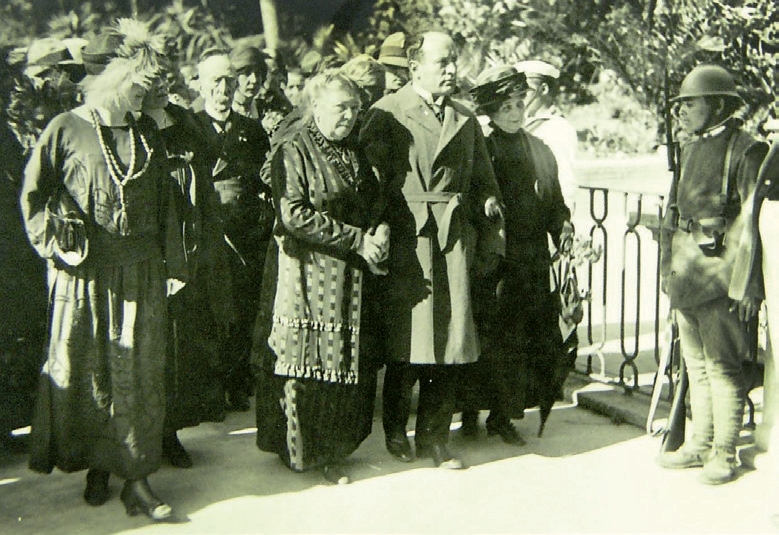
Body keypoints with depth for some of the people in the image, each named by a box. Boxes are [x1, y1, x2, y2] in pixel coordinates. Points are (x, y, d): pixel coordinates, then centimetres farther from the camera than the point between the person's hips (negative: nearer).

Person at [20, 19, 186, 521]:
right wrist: (54, 243, -9)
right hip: (84, 274, -3)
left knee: (139, 372, 2)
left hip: (141, 273, 3)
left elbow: (166, 202, 11)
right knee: (85, 372, 6)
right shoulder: (66, 130, -3)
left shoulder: (147, 132, 9)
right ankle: (96, 467, 23)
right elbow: (34, 196, 2)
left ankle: (136, 478, 8)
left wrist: (174, 264, 9)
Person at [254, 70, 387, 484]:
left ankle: (333, 450, 17)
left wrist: (380, 229, -3)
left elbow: (374, 200, 22)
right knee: (308, 362, -1)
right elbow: (294, 215, -16)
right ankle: (303, 451, 13)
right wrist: (357, 239, -16)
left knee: (348, 365, 6)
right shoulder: (294, 150, -6)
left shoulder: (353, 152, 15)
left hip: (351, 277, 6)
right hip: (309, 275, -6)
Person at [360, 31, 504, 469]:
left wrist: (490, 241, 11)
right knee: (406, 338, -1)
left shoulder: (466, 120, 17)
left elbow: (485, 183, 18)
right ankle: (396, 430, 21)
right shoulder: (387, 113, 2)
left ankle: (434, 436, 17)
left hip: (455, 239, 4)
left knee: (452, 337, 3)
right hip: (405, 238, -4)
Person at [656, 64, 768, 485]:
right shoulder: (691, 147, 15)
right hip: (686, 271, 8)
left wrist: (751, 284, -17)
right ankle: (699, 445, 24)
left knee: (721, 365, -3)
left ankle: (724, 453, 8)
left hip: (720, 273, -8)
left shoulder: (746, 151, -9)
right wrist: (668, 266, 19)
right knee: (695, 363, 13)